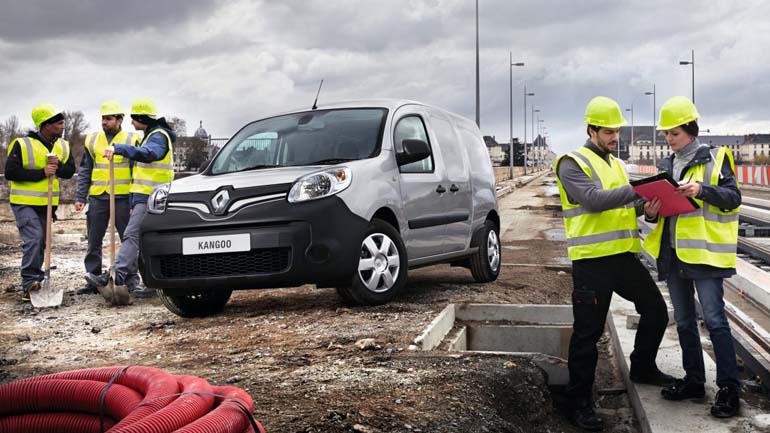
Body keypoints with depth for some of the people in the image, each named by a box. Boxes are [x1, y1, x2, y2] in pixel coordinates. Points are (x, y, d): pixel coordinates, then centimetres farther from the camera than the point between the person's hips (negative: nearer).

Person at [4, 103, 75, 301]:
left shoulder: (63, 146, 4)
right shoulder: (22, 145, -15)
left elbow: (70, 170, 3)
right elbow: (10, 172, -19)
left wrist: (58, 166, -19)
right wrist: (41, 173, -23)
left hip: (47, 204, 6)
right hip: (24, 203, -6)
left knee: (41, 243, 11)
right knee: (33, 239, -20)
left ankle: (32, 284, 23)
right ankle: (29, 283, -17)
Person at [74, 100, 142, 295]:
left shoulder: (131, 140, 3)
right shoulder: (92, 140, 13)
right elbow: (84, 171, 15)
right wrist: (80, 197, 7)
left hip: (123, 197, -4)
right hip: (97, 197, 4)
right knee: (94, 242, 6)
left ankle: (131, 279, 8)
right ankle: (93, 280, 13)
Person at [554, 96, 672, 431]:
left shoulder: (616, 164, 17)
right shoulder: (572, 164, -7)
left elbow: (622, 206, 18)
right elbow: (594, 200, -20)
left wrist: (643, 207, -3)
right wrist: (637, 190, -21)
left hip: (624, 254, 8)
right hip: (592, 261, -8)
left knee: (655, 309, 16)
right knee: (588, 333, -2)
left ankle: (643, 368, 38)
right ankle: (578, 402, 8)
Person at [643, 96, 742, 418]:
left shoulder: (714, 159, -4)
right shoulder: (666, 165, 13)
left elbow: (733, 198, -10)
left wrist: (702, 190, -26)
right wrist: (651, 212, -4)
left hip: (703, 251, -6)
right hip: (672, 253, 7)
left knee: (714, 319, -7)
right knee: (684, 321, 13)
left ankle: (729, 388, 0)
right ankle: (694, 380, 23)